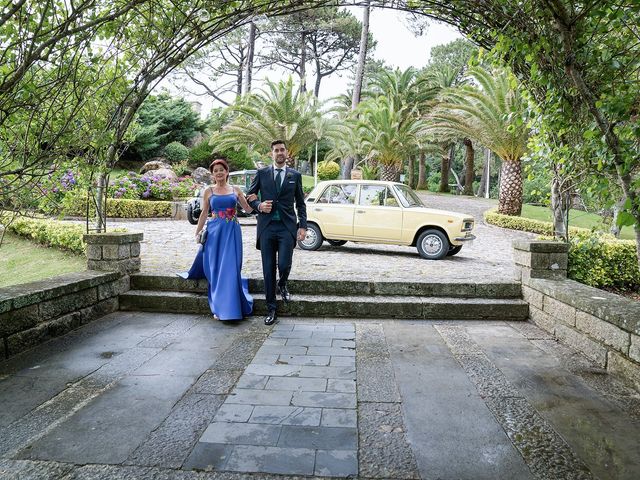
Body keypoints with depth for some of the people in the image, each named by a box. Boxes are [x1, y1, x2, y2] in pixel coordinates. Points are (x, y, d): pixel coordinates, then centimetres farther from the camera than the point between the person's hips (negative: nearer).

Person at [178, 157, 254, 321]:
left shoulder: (235, 190, 8)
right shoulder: (209, 191, 7)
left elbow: (248, 209, 9)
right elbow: (204, 213, 9)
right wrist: (197, 233, 4)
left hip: (232, 231, 0)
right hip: (214, 231, 0)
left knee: (230, 268, -3)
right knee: (216, 268, 1)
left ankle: (230, 306, 8)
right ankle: (219, 308, 11)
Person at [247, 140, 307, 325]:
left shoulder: (295, 175, 9)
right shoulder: (262, 173, 8)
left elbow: (300, 203, 11)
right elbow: (249, 196, 13)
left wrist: (303, 225, 2)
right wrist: (259, 205, -8)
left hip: (287, 227, 0)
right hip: (266, 226, 1)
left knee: (284, 265, -11)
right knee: (268, 269, 2)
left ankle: (282, 285, 26)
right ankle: (271, 310, 13)